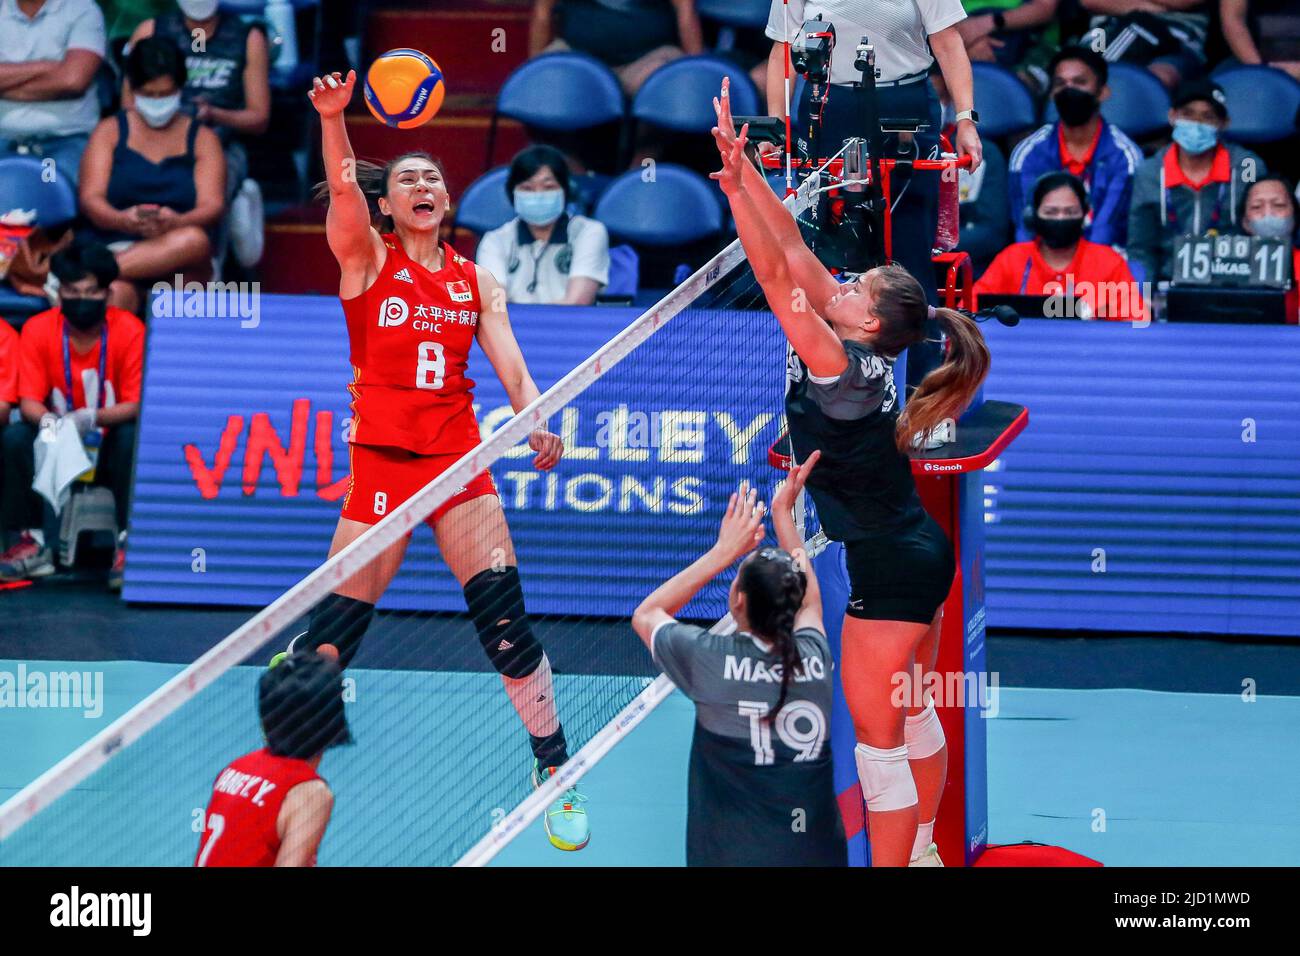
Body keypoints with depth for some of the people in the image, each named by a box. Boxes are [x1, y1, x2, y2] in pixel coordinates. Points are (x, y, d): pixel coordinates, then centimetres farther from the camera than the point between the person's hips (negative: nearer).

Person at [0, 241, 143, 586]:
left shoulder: (129, 331, -13)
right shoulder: (38, 329, -8)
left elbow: (136, 405, -15)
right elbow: (29, 402, -10)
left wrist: (91, 418, -35)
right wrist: (47, 421, -35)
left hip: (109, 449, -2)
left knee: (133, 437, -34)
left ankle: (129, 544, -27)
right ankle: (30, 544, -20)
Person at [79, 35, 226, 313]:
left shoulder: (202, 139, 16)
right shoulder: (110, 132, 15)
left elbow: (212, 206, 0)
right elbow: (91, 199, 3)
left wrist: (175, 223, -25)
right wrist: (124, 221, -23)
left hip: (181, 269, 1)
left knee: (194, 240, -37)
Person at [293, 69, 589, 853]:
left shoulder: (475, 280, 10)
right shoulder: (367, 258, 1)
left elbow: (507, 359, 0)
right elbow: (343, 187, -17)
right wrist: (333, 118, -36)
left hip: (460, 464, 2)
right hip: (382, 464, -2)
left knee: (507, 623, -7)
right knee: (330, 638, -4)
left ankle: (554, 772, 6)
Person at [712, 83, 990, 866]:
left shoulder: (846, 368, -22)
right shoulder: (863, 354, 0)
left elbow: (777, 276, -29)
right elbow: (795, 252, -1)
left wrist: (736, 188, -32)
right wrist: (742, 169, -7)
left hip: (890, 569, -10)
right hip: (919, 554, 10)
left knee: (877, 739, -2)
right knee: (913, 716, 22)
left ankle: (891, 867, 4)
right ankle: (921, 852, 35)